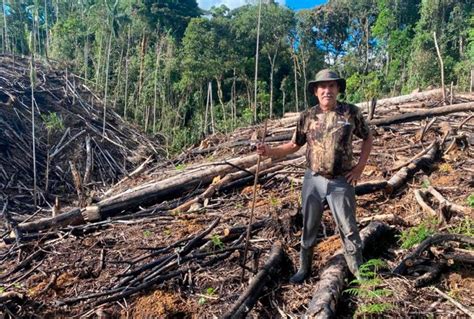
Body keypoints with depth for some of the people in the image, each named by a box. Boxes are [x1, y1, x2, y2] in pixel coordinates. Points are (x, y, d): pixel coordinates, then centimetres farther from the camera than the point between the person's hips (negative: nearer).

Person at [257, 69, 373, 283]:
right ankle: (304, 268, 32)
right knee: (309, 228, 13)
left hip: (341, 182, -1)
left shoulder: (351, 113, -4)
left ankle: (359, 272, 27)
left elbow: (368, 138, 7)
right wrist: (270, 152, -8)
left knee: (348, 229, 8)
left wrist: (360, 166, 0)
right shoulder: (307, 116, -1)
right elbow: (294, 145, 6)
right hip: (313, 180, 2)